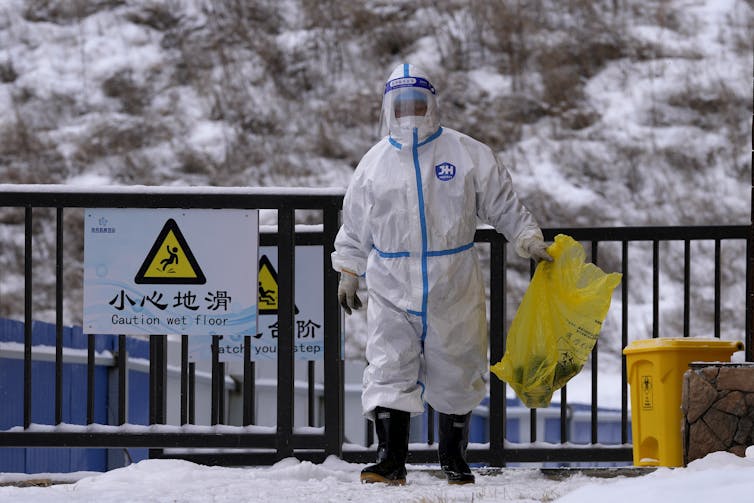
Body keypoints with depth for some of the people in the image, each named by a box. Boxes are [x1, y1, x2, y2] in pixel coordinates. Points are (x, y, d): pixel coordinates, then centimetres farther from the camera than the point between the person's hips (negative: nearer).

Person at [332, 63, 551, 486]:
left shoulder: (468, 154, 1)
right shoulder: (375, 163, 7)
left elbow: (504, 205, 7)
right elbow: (355, 228, 17)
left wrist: (529, 241, -2)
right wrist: (348, 274, 17)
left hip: (453, 288, -1)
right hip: (392, 288, 1)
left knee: (455, 374, 8)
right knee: (389, 372, -10)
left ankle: (455, 458, 21)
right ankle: (391, 460, -10)